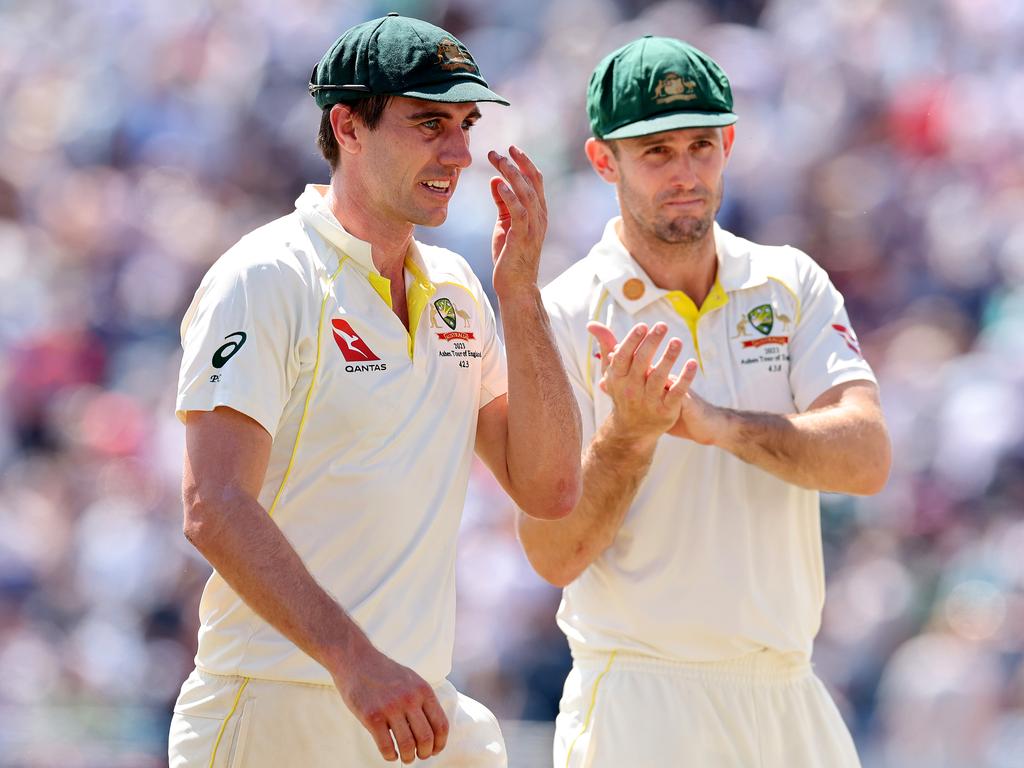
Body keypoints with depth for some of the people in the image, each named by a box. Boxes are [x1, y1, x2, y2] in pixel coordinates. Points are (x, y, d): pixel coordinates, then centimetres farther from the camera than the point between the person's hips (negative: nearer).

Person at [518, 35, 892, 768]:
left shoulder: (791, 285, 7)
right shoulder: (564, 316, -5)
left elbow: (866, 458, -9)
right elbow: (556, 555, -9)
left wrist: (716, 424, -23)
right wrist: (627, 434, -25)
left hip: (789, 699, 4)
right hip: (640, 703, -4)